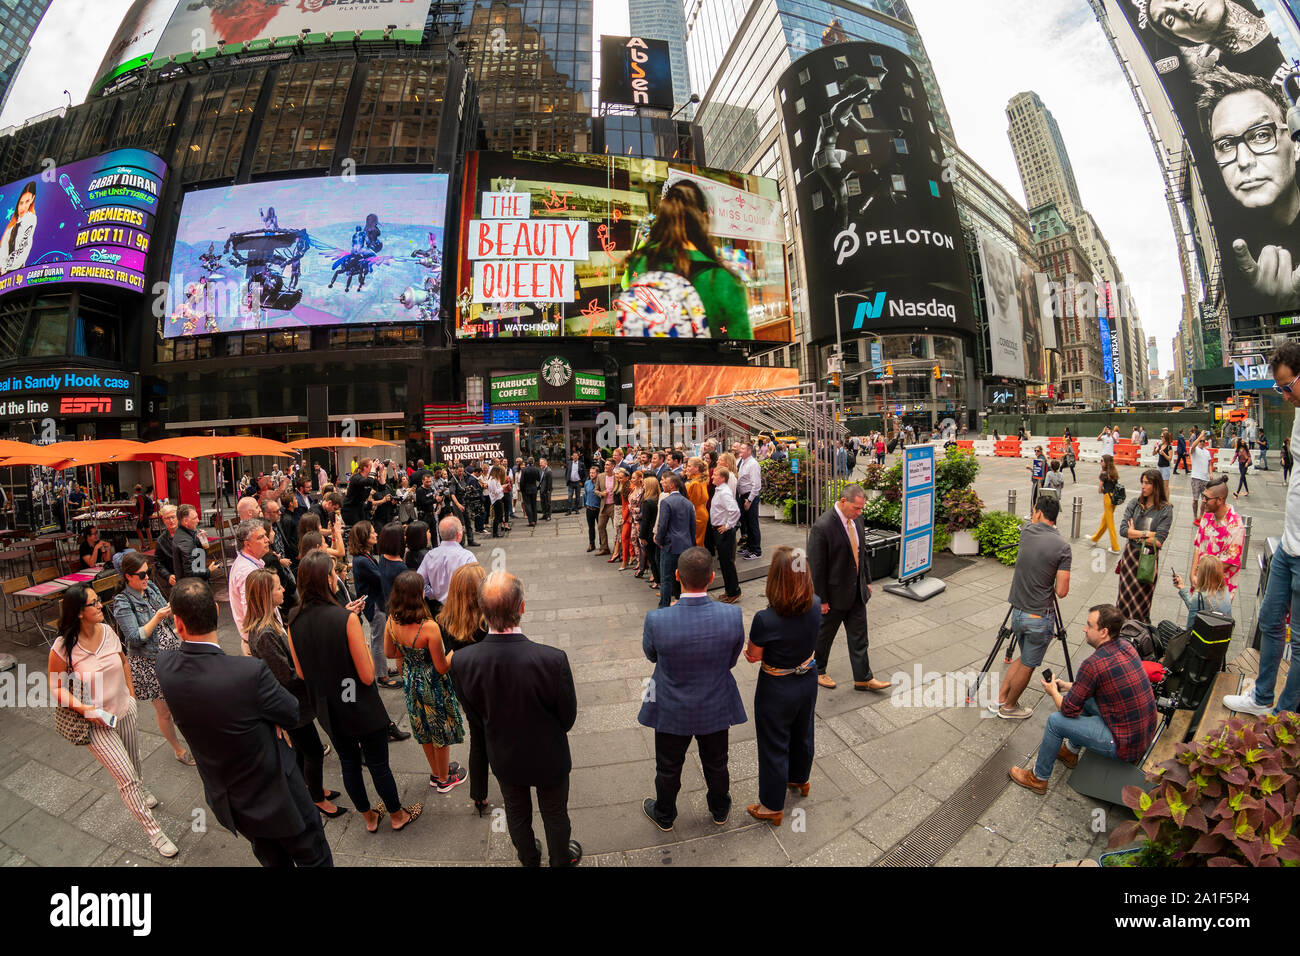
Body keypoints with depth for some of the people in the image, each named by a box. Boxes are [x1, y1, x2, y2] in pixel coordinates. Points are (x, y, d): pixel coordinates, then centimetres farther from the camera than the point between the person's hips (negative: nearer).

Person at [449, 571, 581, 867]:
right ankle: (561, 860, 54)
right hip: (548, 759, -2)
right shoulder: (553, 659, -38)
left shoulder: (461, 661, -29)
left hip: (503, 759, 3)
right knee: (555, 815, 28)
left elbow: (475, 720, -10)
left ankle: (529, 858, 58)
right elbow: (567, 718, -19)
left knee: (517, 813, 32)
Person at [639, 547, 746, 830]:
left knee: (668, 769, 26)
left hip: (673, 711, -1)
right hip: (716, 708, 2)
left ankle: (664, 815, 52)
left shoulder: (657, 621, -33)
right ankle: (720, 810, 56)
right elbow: (732, 661, -9)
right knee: (716, 764, 30)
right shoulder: (733, 616, -28)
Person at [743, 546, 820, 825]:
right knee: (802, 734, 31)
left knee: (774, 746, 18)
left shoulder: (765, 620, -36)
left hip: (777, 689, -5)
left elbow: (753, 656, -17)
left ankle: (773, 807, 40)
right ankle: (800, 780, 58)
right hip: (808, 679, 5)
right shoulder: (815, 606, -20)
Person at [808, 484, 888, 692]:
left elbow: (863, 552, 12)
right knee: (824, 635, 14)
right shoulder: (822, 527, -27)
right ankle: (817, 671, 36)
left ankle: (863, 678, 30)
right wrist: (821, 599, -17)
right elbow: (816, 567, -22)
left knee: (859, 636, 16)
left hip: (856, 590, 7)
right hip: (834, 593, -6)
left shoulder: (857, 519, -2)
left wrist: (867, 581, 13)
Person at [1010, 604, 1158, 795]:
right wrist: (1069, 686, 15)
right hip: (1146, 732, 9)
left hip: (1125, 745, -9)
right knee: (1084, 696, 20)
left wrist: (1053, 691, 5)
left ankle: (1038, 778, 15)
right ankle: (1071, 751, 38)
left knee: (1056, 721, -3)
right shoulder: (1127, 647, 0)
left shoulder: (1094, 664, -26)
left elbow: (1069, 709, -15)